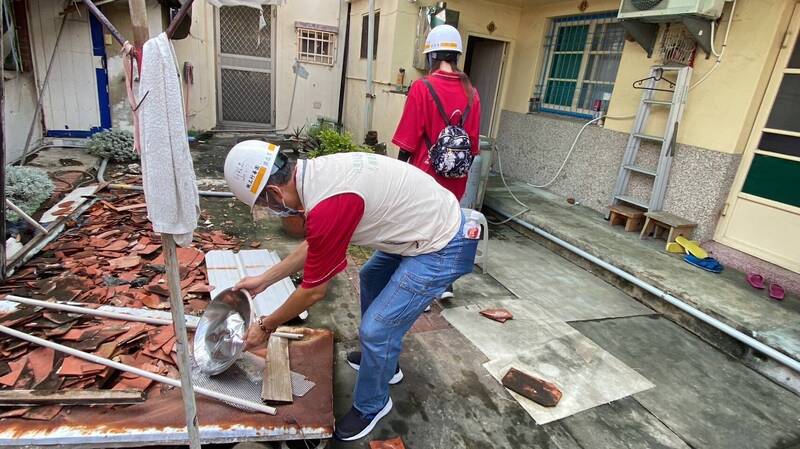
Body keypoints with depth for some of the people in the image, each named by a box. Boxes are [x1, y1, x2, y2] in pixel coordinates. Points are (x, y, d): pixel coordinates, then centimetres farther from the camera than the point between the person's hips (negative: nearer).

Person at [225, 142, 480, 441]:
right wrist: (263, 280, 17)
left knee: (376, 329, -5)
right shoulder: (317, 172, -1)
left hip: (444, 248, -10)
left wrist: (266, 326, 0)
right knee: (371, 278, 28)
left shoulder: (327, 207, -30)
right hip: (434, 220, 10)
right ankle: (384, 362, 45)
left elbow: (313, 291, -16)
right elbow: (314, 246, 13)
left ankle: (371, 407, 24)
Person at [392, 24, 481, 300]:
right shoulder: (471, 93, 1)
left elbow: (408, 140, -12)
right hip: (455, 177, 4)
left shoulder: (422, 88, -13)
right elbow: (473, 141, 6)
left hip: (425, 174, -4)